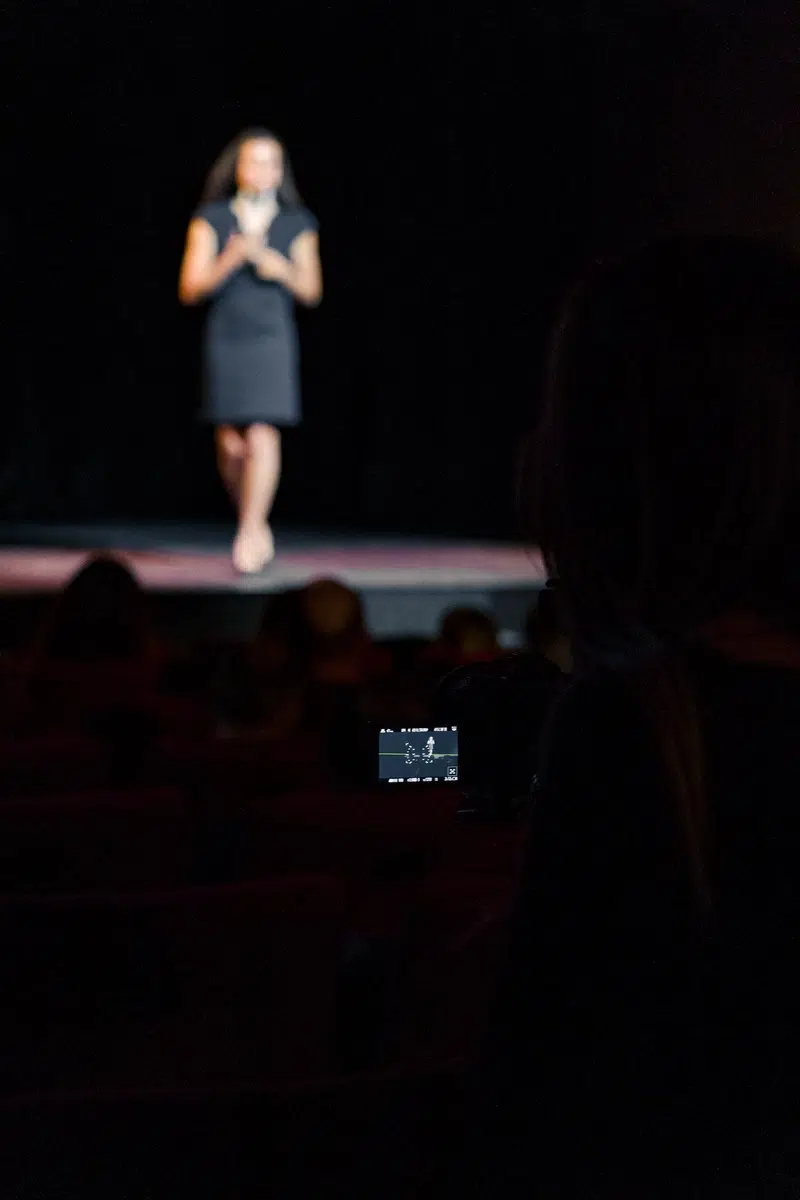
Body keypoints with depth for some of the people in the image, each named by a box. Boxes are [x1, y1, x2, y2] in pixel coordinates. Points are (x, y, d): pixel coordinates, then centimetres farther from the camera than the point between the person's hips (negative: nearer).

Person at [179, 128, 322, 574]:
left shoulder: (297, 224, 6)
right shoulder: (212, 219, 4)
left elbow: (312, 291, 10)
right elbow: (190, 289, -1)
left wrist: (282, 270, -9)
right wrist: (230, 260, -16)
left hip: (273, 340, -1)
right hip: (224, 338, 1)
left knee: (262, 436, -13)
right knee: (231, 444, 2)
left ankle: (248, 533, -10)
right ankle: (258, 527, 21)